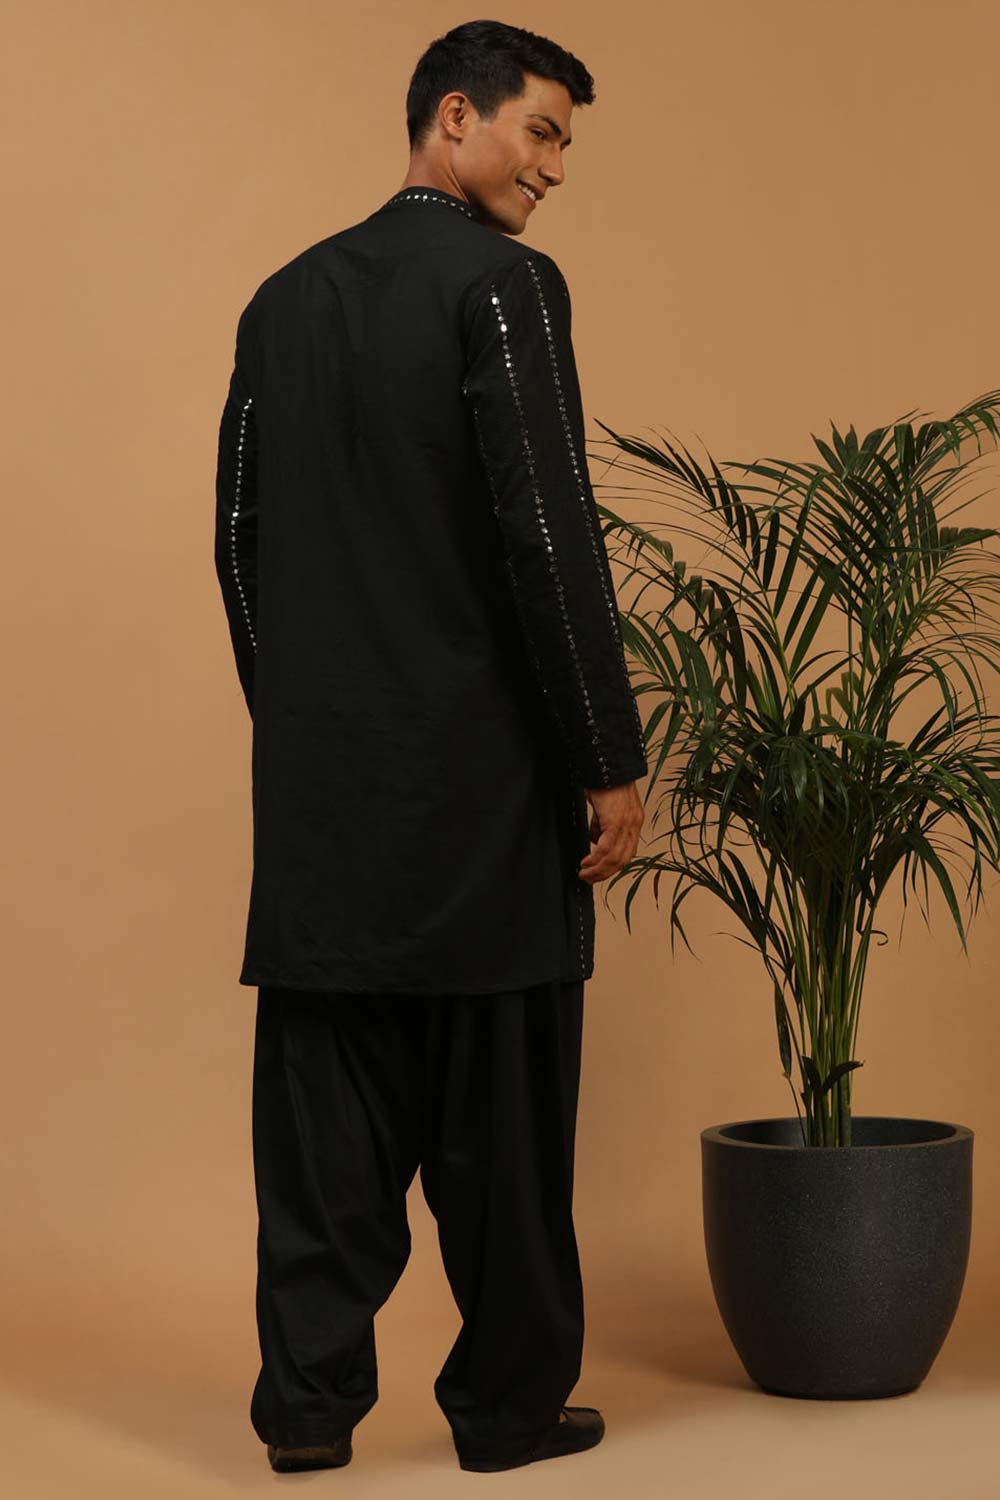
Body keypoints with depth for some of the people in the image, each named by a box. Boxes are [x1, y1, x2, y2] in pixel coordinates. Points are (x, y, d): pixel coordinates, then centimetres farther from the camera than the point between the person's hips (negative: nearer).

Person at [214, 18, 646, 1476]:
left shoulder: (287, 297, 12)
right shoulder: (501, 281, -9)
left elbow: (241, 534, 13)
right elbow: (547, 531, -15)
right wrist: (612, 758, -10)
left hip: (320, 775, 6)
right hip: (485, 771, -6)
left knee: (327, 1099, 9)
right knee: (501, 1107, 5)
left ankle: (311, 1392, 12)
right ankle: (513, 1401, 15)